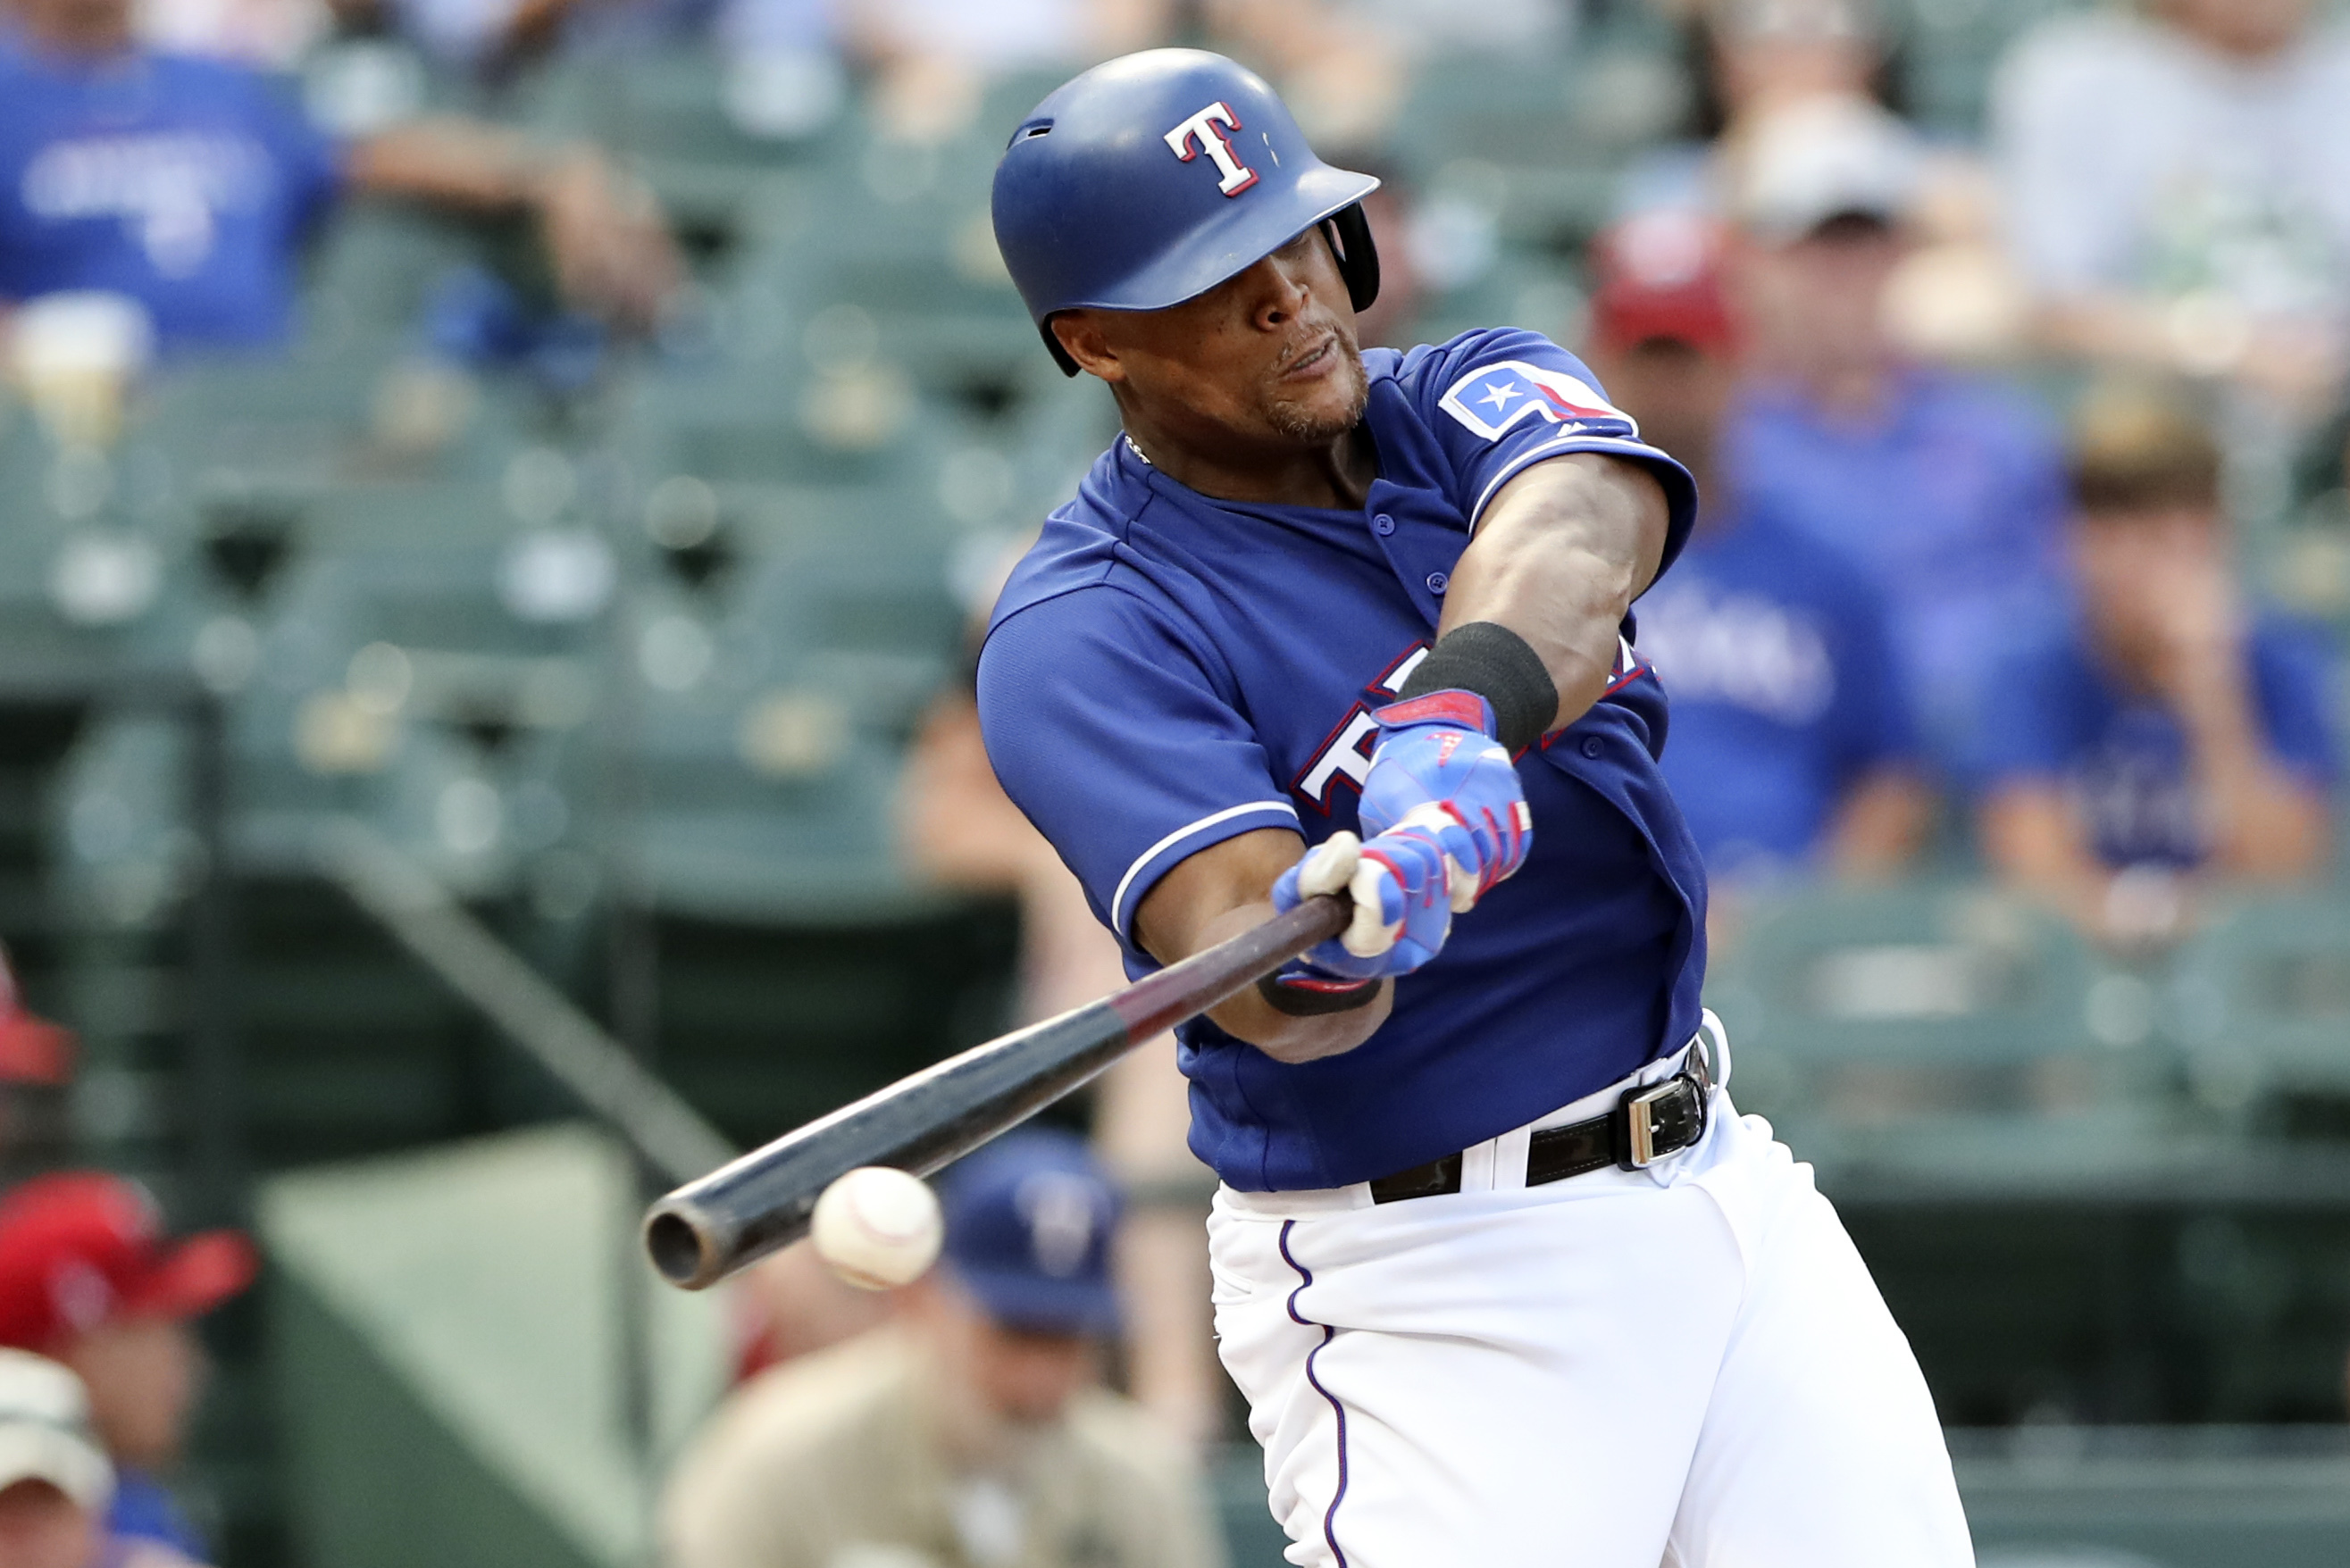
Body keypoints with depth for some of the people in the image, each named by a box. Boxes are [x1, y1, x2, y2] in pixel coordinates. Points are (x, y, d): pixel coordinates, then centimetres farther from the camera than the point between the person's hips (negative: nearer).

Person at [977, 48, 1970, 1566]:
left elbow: (1584, 525, -22)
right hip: (1423, 1295, -6)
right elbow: (1256, 977, -27)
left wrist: (1461, 711, -43)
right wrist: (1326, 951, -51)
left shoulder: (1469, 401, 3)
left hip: (1724, 1182, 6)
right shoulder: (1083, 635, -13)